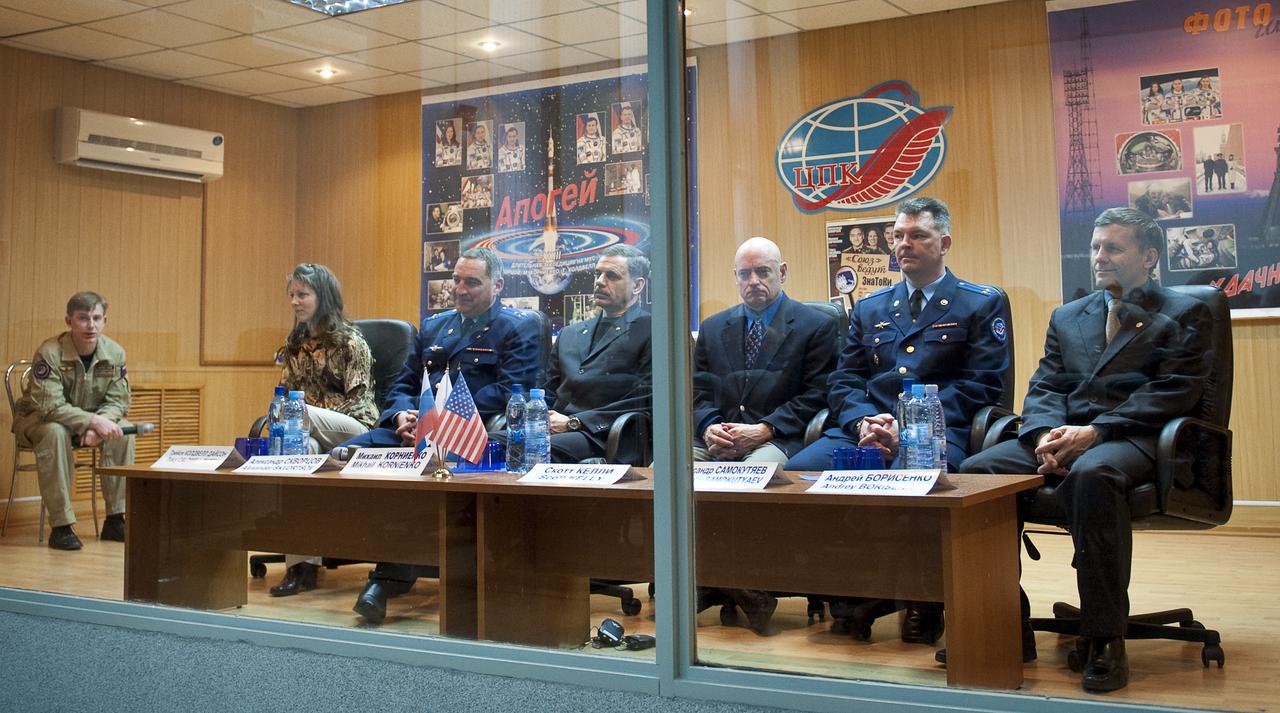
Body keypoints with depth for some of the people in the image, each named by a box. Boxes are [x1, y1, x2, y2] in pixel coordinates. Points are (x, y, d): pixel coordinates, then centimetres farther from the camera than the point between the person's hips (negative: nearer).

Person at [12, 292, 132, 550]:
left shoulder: (115, 353, -11)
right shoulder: (49, 353, -25)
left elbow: (118, 402, -10)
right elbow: (50, 406, -32)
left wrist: (97, 426, -29)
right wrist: (93, 421, -41)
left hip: (91, 420, 5)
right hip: (37, 420, -4)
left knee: (124, 431, -21)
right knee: (55, 433, -37)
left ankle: (115, 520, -14)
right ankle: (61, 526, -31)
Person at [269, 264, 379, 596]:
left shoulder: (350, 342, -2)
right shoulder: (294, 343, 18)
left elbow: (357, 401, -7)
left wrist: (302, 413, -15)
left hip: (353, 429, -4)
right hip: (309, 430, 4)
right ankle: (302, 564, -38)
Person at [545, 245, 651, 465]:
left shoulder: (653, 333, 4)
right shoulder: (569, 334, 27)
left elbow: (645, 403, -7)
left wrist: (573, 422, -11)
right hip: (554, 430, 6)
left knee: (549, 448, -38)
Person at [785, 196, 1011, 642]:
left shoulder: (983, 304, 13)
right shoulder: (869, 309, 26)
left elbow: (982, 384, 0)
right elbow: (845, 381, 16)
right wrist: (864, 422, -8)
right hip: (865, 429, 4)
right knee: (797, 471, -24)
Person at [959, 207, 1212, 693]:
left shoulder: (1184, 316, 9)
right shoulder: (1066, 317, 25)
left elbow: (1173, 394, -5)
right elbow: (1043, 388, 15)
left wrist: (1095, 432, -17)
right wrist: (1047, 434, -9)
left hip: (1133, 439, -5)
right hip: (1064, 435, 5)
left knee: (1091, 475, -40)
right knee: (977, 470, -22)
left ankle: (1106, 640, -31)